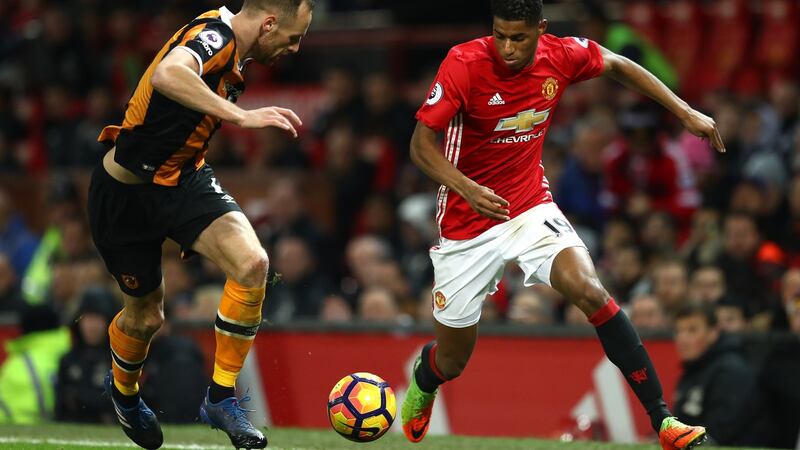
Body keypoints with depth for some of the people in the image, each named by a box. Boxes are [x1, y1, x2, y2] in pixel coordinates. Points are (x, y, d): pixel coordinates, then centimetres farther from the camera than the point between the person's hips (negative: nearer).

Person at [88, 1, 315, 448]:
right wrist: (239, 115, -55)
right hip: (127, 194, -7)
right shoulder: (212, 37, -27)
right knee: (147, 315, 12)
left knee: (252, 263, -20)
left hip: (185, 178, 7)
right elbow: (168, 75, -50)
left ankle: (221, 397, -8)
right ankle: (123, 390, 47)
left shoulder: (231, 45, 1)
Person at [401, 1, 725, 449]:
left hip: (531, 207, 2)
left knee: (590, 292, -26)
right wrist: (466, 188, -35)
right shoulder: (465, 63, -20)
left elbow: (619, 66, 11)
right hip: (467, 226, -2)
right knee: (451, 362, 8)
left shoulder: (562, 56, -10)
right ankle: (423, 382, 49)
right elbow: (422, 142, -18)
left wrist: (686, 112, 6)